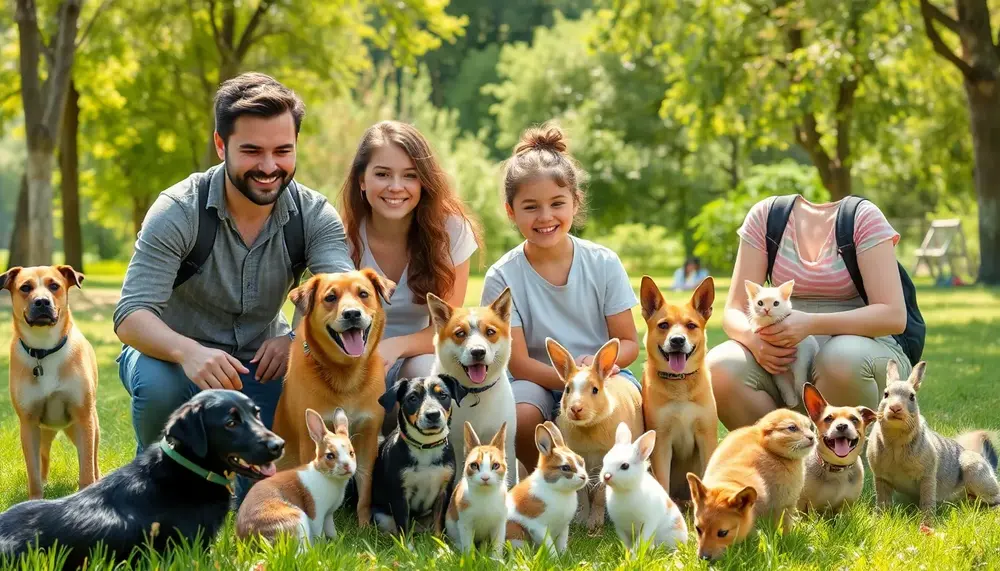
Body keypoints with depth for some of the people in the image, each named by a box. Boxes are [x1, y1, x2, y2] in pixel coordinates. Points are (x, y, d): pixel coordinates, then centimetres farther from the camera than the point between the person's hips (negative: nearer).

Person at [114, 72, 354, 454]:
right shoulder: (178, 212, -20)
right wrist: (189, 351, -48)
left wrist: (298, 338, -46)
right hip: (178, 357, -3)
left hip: (262, 361, 3)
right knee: (156, 384, -36)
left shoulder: (314, 215, -11)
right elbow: (131, 316, -27)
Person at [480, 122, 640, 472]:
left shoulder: (604, 264, -3)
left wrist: (598, 363, -23)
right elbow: (518, 363, -10)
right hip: (538, 381, 0)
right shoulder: (503, 278, -7)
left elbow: (629, 343, 0)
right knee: (519, 416, -34)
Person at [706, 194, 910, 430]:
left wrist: (811, 324, -30)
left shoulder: (864, 217, -6)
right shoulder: (765, 216, 3)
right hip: (787, 357, 3)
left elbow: (894, 315, -16)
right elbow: (734, 312, 2)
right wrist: (754, 339, -23)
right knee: (719, 369, -27)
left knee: (844, 360, -38)